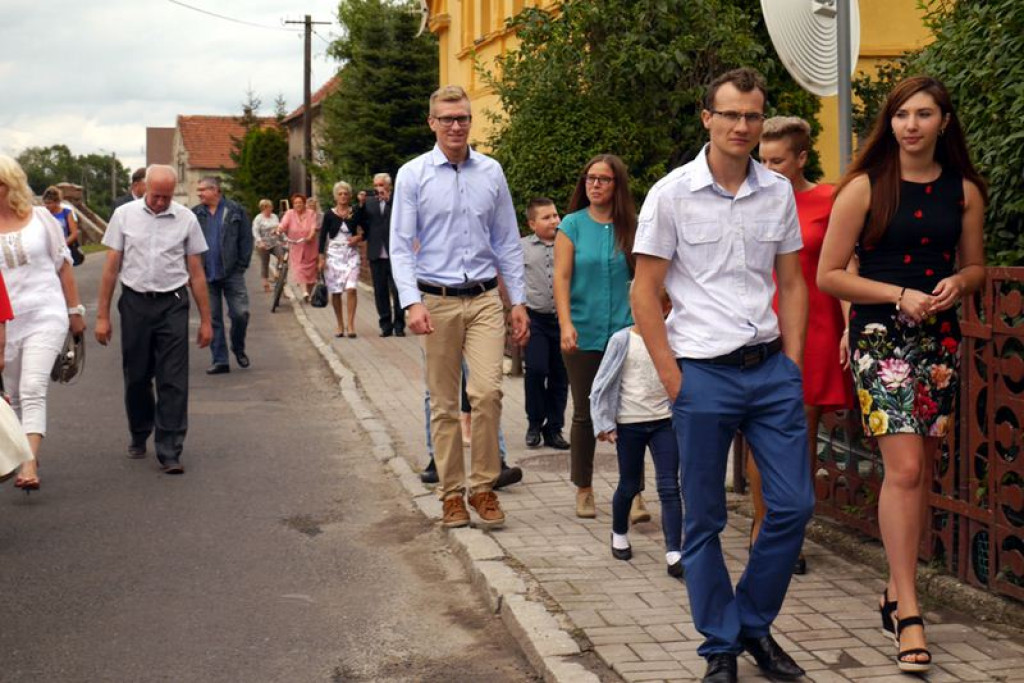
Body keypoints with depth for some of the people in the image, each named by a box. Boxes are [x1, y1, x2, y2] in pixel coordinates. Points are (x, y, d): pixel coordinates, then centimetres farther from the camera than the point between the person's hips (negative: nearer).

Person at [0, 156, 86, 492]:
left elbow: (63, 266, 9)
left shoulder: (40, 217, 3)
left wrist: (75, 311, 10)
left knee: (33, 390, -16)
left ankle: (30, 463, -24)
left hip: (45, 316, -2)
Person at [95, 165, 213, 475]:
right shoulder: (124, 215, 2)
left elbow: (196, 272, 5)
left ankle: (169, 452, -1)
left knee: (173, 382, -4)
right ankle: (139, 436, 33)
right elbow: (111, 267, 5)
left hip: (172, 304, -1)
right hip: (135, 303, 1)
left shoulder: (186, 219, 1)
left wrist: (206, 320, 4)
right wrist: (102, 315, 2)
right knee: (136, 377, 11)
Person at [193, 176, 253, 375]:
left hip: (231, 273, -2)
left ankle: (238, 348, 21)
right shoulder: (195, 215, 6)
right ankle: (220, 361, 10)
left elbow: (246, 239, 1)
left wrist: (241, 265, -5)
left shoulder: (235, 211, 0)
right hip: (206, 276, 2)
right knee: (212, 319, 4)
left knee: (240, 313, -5)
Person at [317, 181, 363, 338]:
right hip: (334, 254, 0)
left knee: (351, 289, -14)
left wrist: (358, 238, -9)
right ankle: (340, 325, 15)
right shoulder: (329, 215, 1)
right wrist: (322, 259, -3)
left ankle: (350, 325, -12)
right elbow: (323, 237, 2)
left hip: (351, 254, 0)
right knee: (335, 292, 3)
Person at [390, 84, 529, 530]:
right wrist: (412, 302, -15)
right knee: (443, 404, 5)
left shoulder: (491, 172, 8)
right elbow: (401, 246, -3)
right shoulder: (413, 175, 0)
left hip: (484, 298, 1)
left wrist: (518, 301, 7)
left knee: (487, 392, -12)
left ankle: (483, 488, 3)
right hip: (437, 301, -1)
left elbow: (507, 242, 11)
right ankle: (452, 494, 15)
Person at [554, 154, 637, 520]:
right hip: (584, 335, 0)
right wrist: (566, 324, -15)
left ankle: (634, 492, 3)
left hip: (625, 333, 0)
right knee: (584, 415, 9)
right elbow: (561, 277, -3)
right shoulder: (572, 226, 1)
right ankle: (584, 490, 21)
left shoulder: (631, 227, 3)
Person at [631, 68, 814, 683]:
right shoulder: (672, 194, -4)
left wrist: (793, 366, 4)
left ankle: (755, 625, 24)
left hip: (772, 370, 4)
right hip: (704, 375, -4)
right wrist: (673, 378, -8)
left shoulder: (779, 193, 7)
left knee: (794, 505, 4)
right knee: (704, 522, 4)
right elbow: (645, 293, -3)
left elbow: (792, 284, 13)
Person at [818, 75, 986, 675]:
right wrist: (900, 295, -14)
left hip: (940, 340, 4)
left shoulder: (965, 191, 7)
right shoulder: (865, 188, -4)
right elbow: (829, 275, -4)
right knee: (905, 468, -14)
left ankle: (897, 591, 24)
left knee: (919, 472, 10)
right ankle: (908, 611, -11)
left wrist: (958, 283, -6)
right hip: (881, 337, -4)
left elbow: (976, 267, 17)